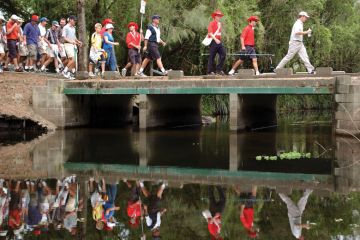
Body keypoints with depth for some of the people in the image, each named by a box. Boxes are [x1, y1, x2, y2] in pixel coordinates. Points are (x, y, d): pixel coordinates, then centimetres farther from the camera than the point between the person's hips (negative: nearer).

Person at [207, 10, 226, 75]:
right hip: (213, 42, -7)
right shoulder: (212, 24, -5)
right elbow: (210, 33, -16)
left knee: (223, 54, -5)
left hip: (219, 42, 7)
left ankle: (219, 70, 0)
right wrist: (215, 39, -27)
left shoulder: (219, 24, 19)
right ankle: (210, 71, 4)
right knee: (212, 57, -2)